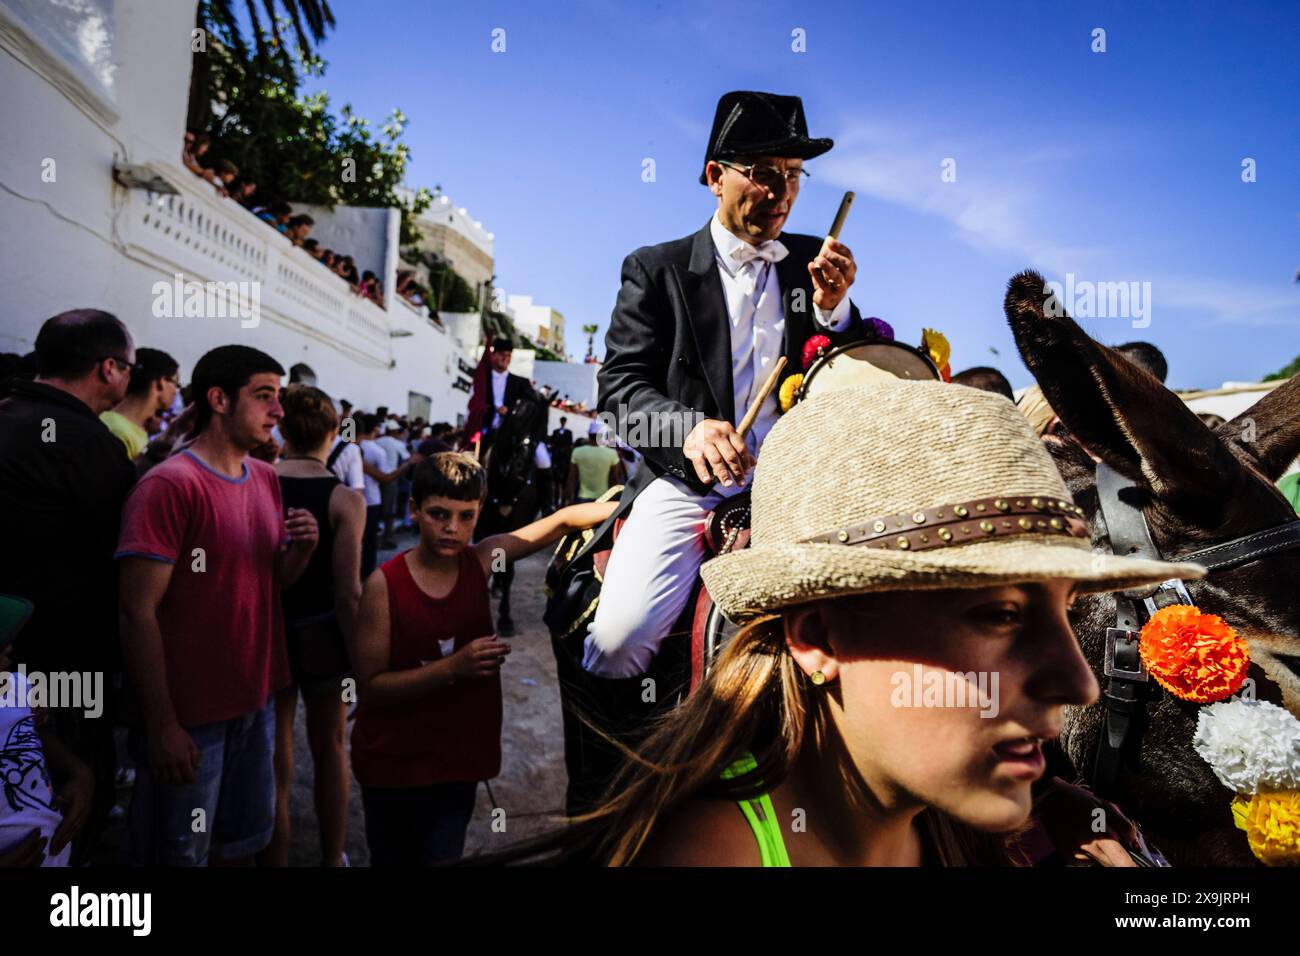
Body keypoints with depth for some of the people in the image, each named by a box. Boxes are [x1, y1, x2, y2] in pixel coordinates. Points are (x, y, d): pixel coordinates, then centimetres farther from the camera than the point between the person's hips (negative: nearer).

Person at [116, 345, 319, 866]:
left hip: (256, 700, 7)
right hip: (189, 713, -7)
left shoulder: (267, 479, 5)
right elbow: (138, 612, -18)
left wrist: (302, 548, -9)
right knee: (181, 853, 11)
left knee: (245, 840, 22)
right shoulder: (168, 486, -18)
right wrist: (162, 725, -19)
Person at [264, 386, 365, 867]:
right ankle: (332, 859, 38)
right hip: (321, 638, -1)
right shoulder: (345, 499, -15)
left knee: (275, 764, 16)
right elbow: (348, 596, -18)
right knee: (329, 749, 22)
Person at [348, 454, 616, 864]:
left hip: (458, 762, 3)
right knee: (392, 858, 13)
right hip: (392, 767, -2)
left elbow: (561, 521, -2)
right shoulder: (385, 584, -17)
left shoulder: (481, 561, -6)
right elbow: (370, 687, -17)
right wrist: (454, 667, -27)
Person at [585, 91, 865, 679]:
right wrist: (687, 427, -25)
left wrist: (833, 308, -11)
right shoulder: (656, 269, 3)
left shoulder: (812, 262, 11)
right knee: (620, 638, -20)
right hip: (686, 482, -2)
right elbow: (620, 383, -5)